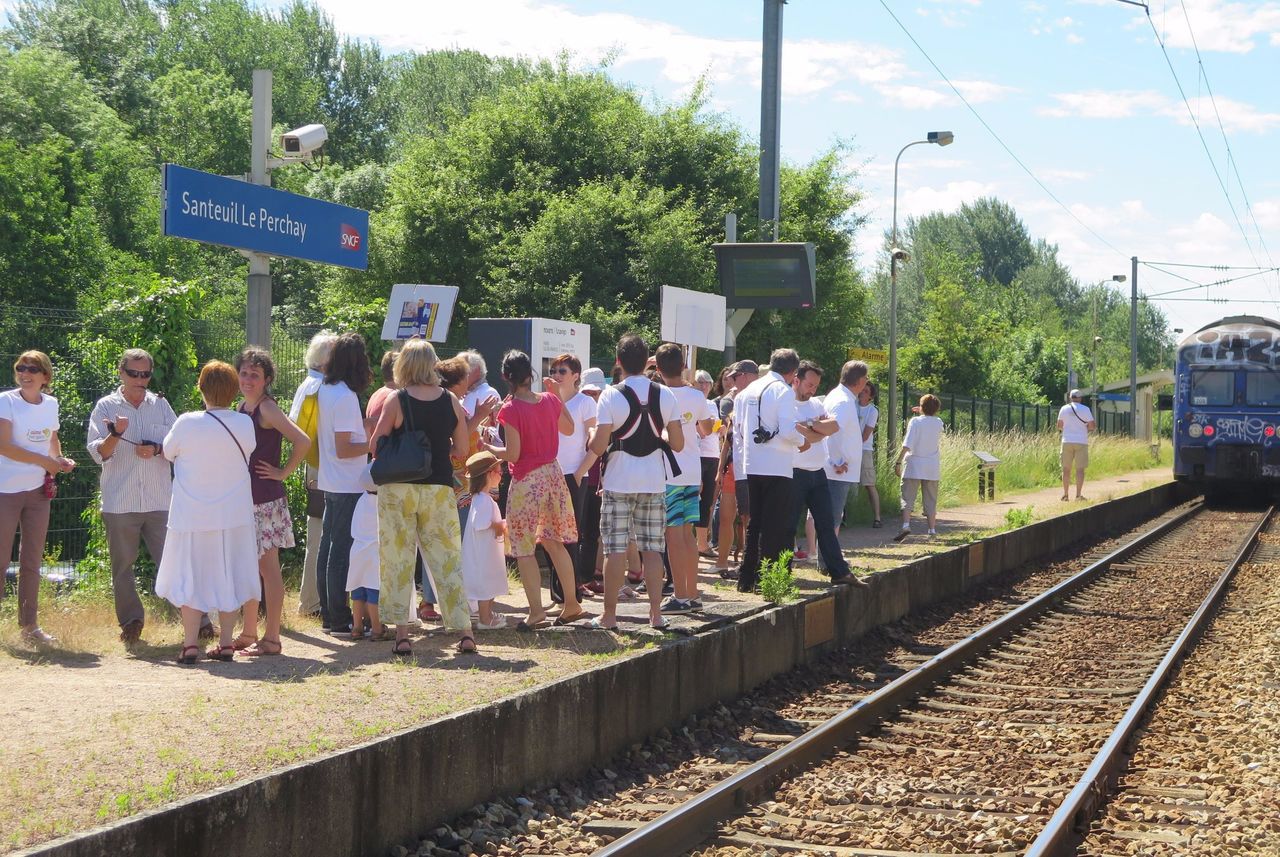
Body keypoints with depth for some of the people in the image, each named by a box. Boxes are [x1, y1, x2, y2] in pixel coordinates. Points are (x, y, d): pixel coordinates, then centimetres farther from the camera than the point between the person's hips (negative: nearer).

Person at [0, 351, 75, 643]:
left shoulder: (51, 404, 6)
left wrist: (61, 460, 2)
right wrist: (45, 461, -19)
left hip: (38, 490, 6)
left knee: (32, 561, 11)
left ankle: (28, 625, 19)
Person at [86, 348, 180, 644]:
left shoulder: (160, 405, 9)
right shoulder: (106, 407, 3)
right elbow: (98, 453, -3)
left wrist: (156, 449, -10)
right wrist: (116, 434, -21)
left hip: (159, 500, 0)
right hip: (119, 503, 0)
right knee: (122, 566, 6)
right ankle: (131, 622, 16)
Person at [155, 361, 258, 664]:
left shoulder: (187, 423, -14)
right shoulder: (245, 424, -8)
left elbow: (168, 451, 3)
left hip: (192, 517, -2)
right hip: (234, 515, 2)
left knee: (190, 578, 7)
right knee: (229, 578, 11)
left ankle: (190, 645, 5)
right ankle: (225, 644, 13)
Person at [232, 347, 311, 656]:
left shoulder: (267, 409, -12)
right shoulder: (242, 408, 12)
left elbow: (303, 441, -22)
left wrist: (283, 472, -13)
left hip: (266, 500, -8)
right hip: (244, 498, 8)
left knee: (267, 567, -4)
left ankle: (271, 638, 0)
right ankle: (249, 633, 22)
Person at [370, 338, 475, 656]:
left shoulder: (397, 401, -8)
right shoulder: (451, 401, 0)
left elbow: (375, 446, -5)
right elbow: (461, 448, 5)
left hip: (398, 488, -2)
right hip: (439, 487, 2)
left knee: (397, 559, 6)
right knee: (448, 558, 8)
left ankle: (402, 633, 4)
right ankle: (464, 631, 3)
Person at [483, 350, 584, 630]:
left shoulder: (511, 409, -15)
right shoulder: (550, 400, 2)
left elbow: (512, 454, -16)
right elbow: (569, 429, 20)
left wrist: (488, 447, 0)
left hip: (526, 481, -6)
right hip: (553, 475, 6)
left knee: (524, 547, 3)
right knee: (554, 542, 16)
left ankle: (536, 610, -1)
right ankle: (572, 604, 19)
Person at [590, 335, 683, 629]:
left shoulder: (611, 395, -9)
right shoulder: (665, 395, 1)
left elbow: (598, 446, -13)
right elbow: (677, 443, 1)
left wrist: (593, 434, 9)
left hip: (619, 483, -3)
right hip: (654, 483, 3)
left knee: (615, 549, 1)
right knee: (652, 549, 8)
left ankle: (609, 615, 5)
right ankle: (656, 613, 8)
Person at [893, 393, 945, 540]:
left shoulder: (915, 421, -7)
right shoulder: (939, 423, 5)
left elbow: (907, 445, -15)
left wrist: (898, 461, -13)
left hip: (914, 467, -4)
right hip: (932, 467, 4)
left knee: (907, 497, -3)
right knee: (930, 500, 11)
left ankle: (906, 525, -20)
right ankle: (932, 529, 9)